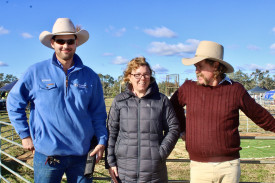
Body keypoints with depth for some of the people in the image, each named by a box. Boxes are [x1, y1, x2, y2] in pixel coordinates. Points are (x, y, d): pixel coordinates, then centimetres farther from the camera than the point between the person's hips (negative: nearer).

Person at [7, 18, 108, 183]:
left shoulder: (90, 76, 4)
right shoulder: (36, 72, -2)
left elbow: (98, 113, 9)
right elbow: (14, 103, 7)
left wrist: (102, 141, 1)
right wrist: (25, 135, 4)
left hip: (82, 154, 2)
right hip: (47, 154, -1)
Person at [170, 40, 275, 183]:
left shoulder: (235, 90, -1)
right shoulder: (188, 88, 2)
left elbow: (260, 116, 11)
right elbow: (174, 106, 21)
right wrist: (182, 130, 17)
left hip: (228, 167, -1)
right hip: (199, 167, 1)